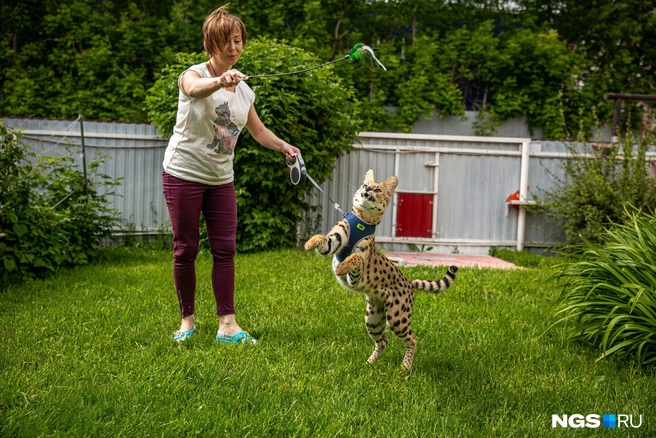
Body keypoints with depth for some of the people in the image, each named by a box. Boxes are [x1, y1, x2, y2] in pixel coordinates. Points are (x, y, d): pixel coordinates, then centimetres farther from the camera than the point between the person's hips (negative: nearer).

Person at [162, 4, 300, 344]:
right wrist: (219, 81, -58)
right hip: (184, 174, -5)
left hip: (221, 180, 5)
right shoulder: (193, 74, -10)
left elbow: (259, 131, 21)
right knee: (185, 249, 0)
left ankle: (227, 325, 1)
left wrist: (284, 146, 2)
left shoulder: (244, 90, 8)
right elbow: (194, 88, -36)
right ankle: (187, 320, 14)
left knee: (225, 249, -1)